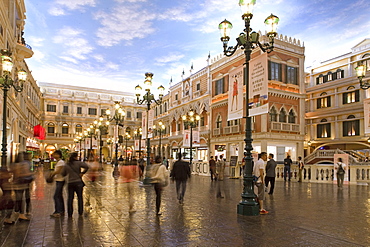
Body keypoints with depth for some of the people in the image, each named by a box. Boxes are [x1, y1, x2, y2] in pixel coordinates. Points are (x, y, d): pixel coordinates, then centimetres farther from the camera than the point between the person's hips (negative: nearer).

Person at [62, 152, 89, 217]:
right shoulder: (78, 163, -8)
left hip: (70, 183, 3)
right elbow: (86, 166, -22)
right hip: (78, 182, -3)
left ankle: (70, 213, 11)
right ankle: (80, 212, 13)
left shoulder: (66, 165, 5)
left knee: (70, 198, 9)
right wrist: (82, 173, -10)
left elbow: (63, 174, 10)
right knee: (80, 197, 9)